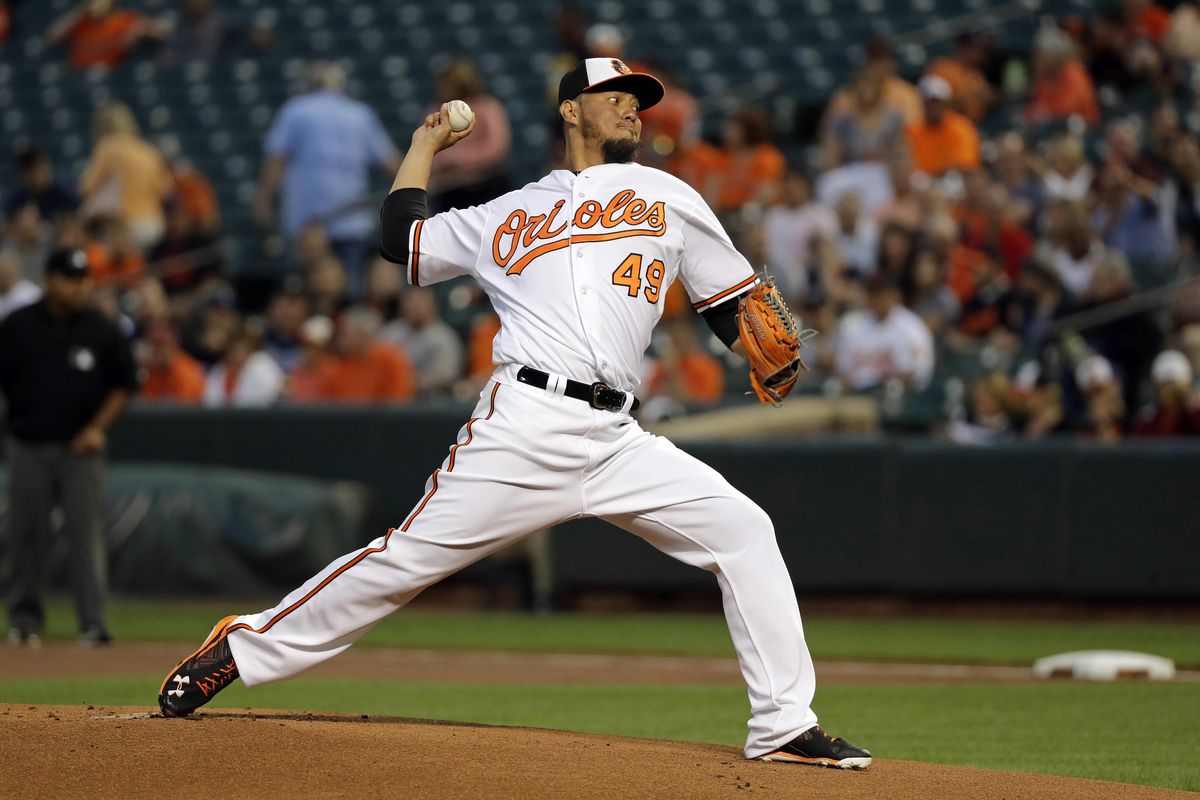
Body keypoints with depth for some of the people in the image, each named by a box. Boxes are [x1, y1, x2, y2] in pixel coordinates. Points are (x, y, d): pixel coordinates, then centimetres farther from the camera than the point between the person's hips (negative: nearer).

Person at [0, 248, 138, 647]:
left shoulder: (101, 330, 2)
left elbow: (124, 383, 7)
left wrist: (98, 428, -2)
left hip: (81, 448, -1)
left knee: (87, 531, -7)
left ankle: (93, 621, -8)